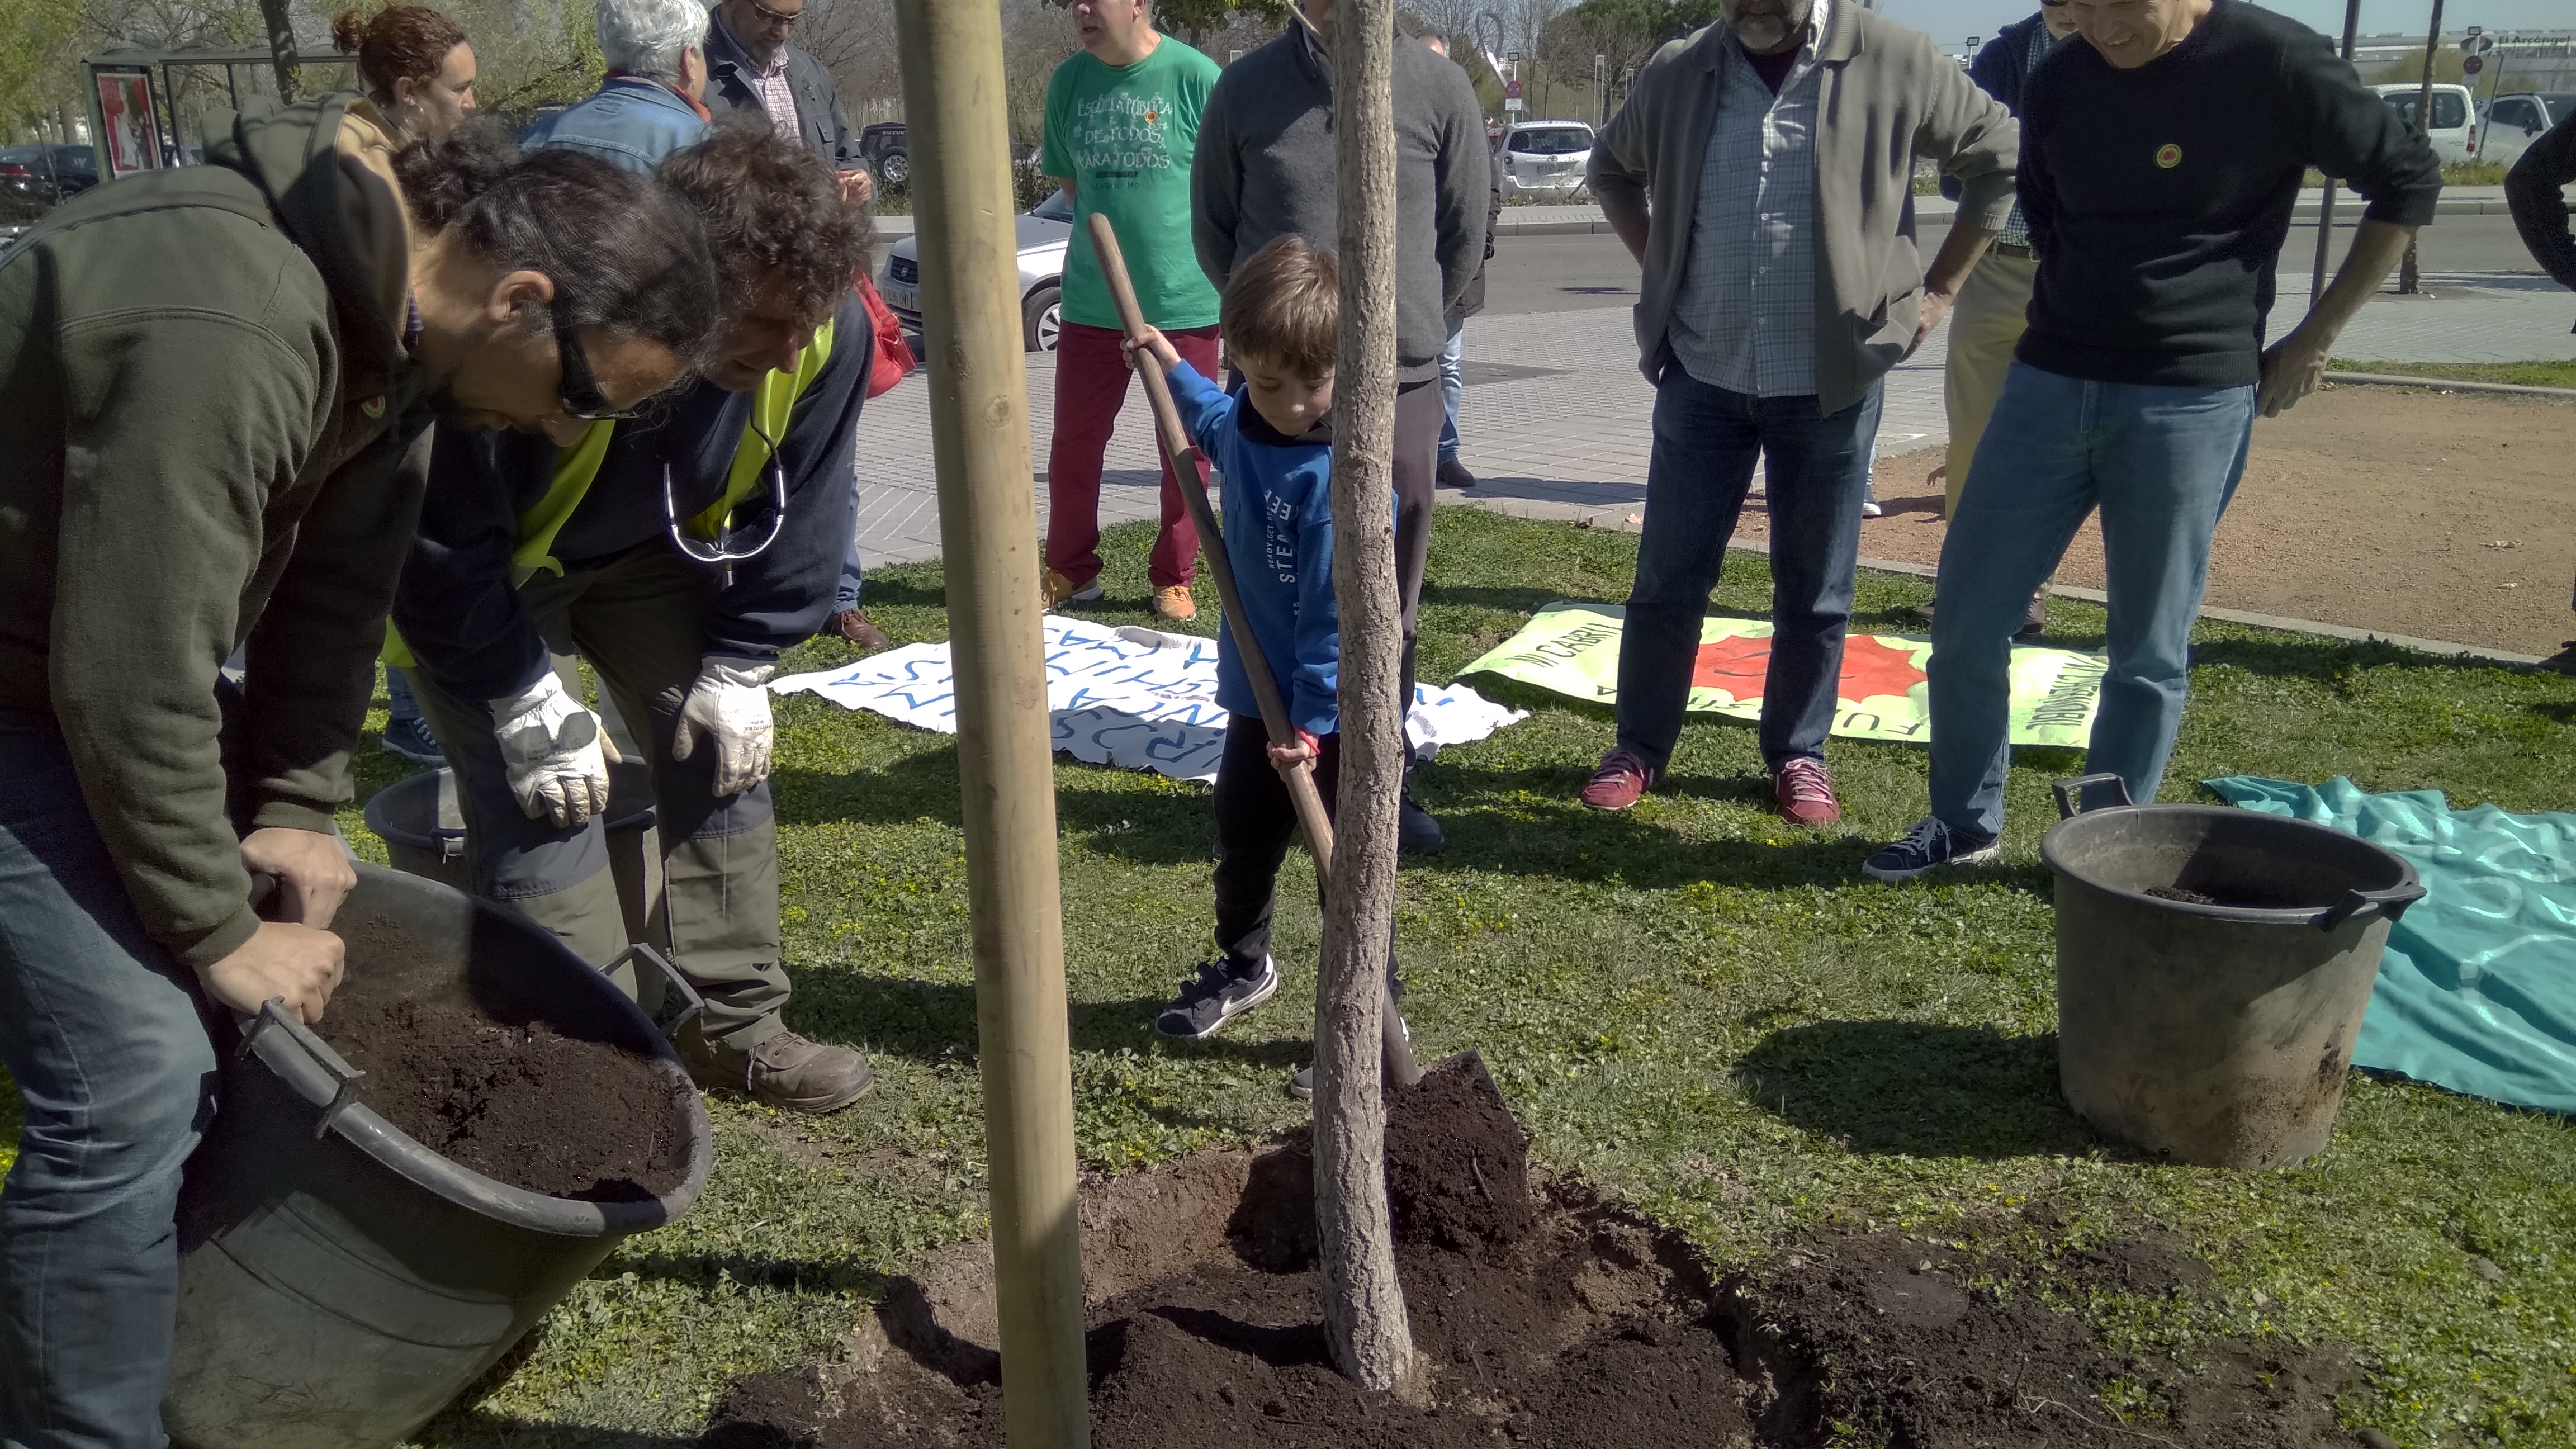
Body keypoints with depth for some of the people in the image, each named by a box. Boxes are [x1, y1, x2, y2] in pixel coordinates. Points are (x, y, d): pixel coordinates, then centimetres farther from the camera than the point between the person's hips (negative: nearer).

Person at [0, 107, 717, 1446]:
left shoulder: (393, 292, -6)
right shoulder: (228, 331, -35)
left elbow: (335, 581, 0)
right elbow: (131, 678, -30)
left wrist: (295, 810, -3)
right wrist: (215, 933, -19)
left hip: (110, 636, 9)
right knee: (135, 1069, -15)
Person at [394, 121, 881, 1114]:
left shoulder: (827, 332, -26)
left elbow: (801, 513, -8)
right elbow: (442, 544, -29)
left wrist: (739, 667, -9)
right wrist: (525, 707, -25)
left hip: (651, 549, 5)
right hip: (480, 578, -4)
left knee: (721, 753, 0)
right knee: (545, 804, -13)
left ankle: (735, 1025, 14)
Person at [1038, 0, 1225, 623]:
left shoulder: (1195, 76, -10)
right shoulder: (1069, 80, 2)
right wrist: (1113, 226, 7)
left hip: (1185, 301, -3)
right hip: (1092, 303, 4)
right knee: (1075, 439, 10)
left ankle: (1174, 579, 21)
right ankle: (1070, 571, 25)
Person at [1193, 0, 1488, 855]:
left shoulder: (1440, 91, -1)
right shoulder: (1245, 88, -1)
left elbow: (1464, 237, 9)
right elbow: (1212, 227, 11)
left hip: (1402, 382, 0)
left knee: (1387, 605, 8)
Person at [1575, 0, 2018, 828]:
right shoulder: (1678, 73, 2)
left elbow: (2002, 159, 4)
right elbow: (1613, 168, 21)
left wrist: (1937, 289, 1)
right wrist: (1658, 269, 10)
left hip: (1830, 381, -1)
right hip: (1702, 376, 2)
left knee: (1815, 590, 9)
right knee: (1668, 578, 6)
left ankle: (1798, 755, 25)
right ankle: (1640, 749, 21)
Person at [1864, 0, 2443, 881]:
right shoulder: (2057, 85, 4)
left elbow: (2407, 182, 2)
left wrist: (2314, 338, 1)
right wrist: (2084, 322, 13)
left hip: (2192, 400, -4)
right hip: (2049, 382, 4)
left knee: (2149, 650, 3)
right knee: (1965, 617, 3)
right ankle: (1965, 821, 21)